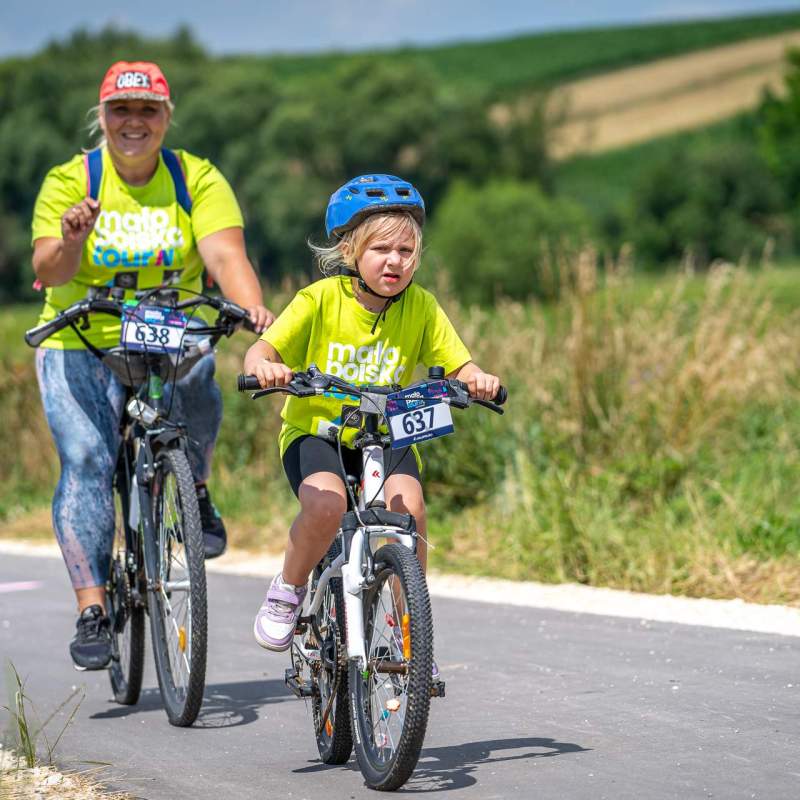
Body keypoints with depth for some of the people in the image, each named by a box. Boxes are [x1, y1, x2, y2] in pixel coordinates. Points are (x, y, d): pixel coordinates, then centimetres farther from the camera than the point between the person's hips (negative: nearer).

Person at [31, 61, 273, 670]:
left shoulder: (197, 180, -3)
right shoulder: (70, 182, -5)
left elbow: (225, 254, -17)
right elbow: (49, 272, -17)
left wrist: (253, 307, -37)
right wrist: (70, 240, -40)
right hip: (81, 346, 0)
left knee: (198, 384, -32)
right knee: (86, 460, -18)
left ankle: (196, 488, -1)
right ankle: (92, 611, -15)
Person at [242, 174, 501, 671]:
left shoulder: (420, 307, -5)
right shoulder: (321, 300, -12)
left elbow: (458, 366, -7)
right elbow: (261, 351, -16)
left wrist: (478, 379, -31)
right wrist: (265, 368, -40)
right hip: (316, 429, -2)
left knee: (408, 506, -26)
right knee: (327, 503, -32)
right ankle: (287, 593, -4)